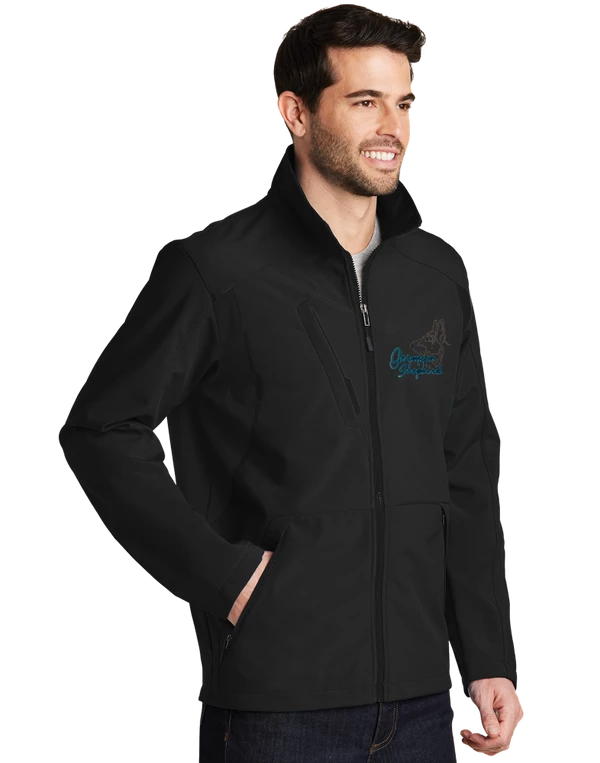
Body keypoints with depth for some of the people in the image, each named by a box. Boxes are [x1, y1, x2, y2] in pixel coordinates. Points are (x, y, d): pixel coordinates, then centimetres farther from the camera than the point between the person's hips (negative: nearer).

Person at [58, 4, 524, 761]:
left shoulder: (437, 274, 9)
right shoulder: (217, 268, -7)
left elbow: (466, 478, 12)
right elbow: (101, 431, -6)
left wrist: (489, 660, 8)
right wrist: (223, 574, -12)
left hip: (417, 699, 5)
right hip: (277, 702, -5)